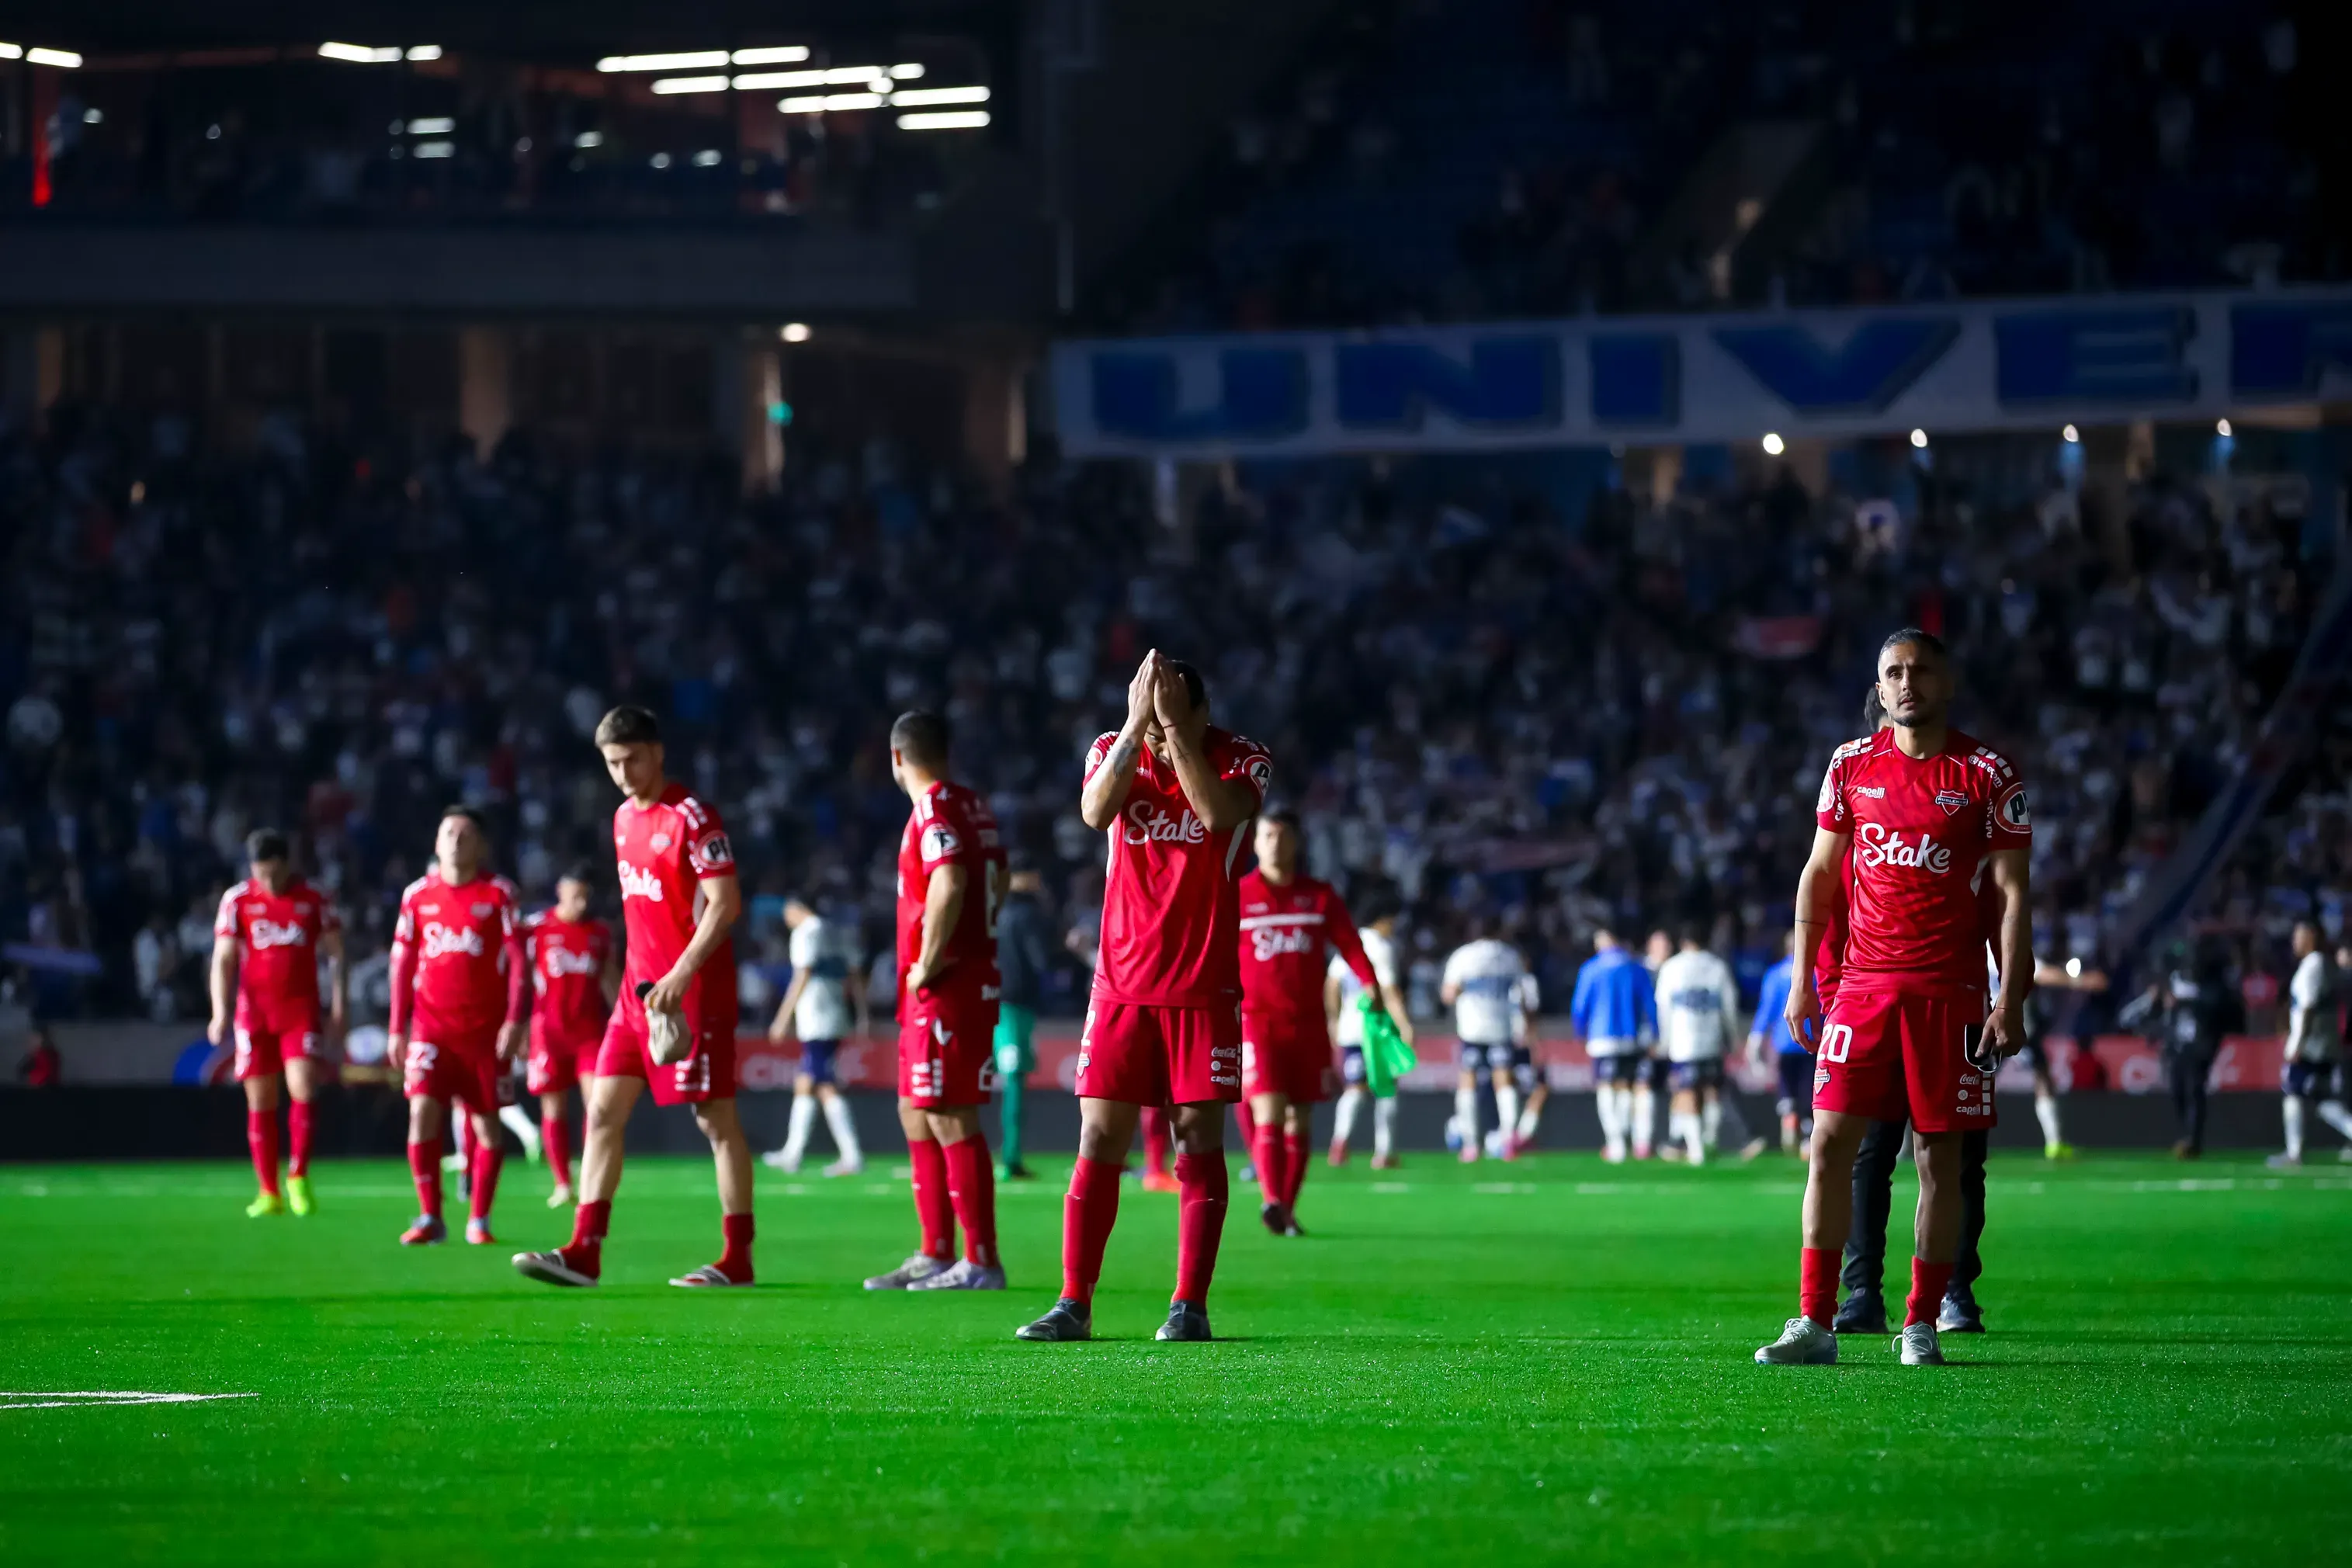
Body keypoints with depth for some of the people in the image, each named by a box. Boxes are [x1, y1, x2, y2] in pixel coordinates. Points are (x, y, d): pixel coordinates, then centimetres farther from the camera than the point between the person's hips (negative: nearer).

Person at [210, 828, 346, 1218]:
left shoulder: (313, 900, 2)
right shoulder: (237, 900, 2)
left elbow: (335, 952, 8)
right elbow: (224, 959, 2)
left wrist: (339, 1000, 1)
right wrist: (221, 1011, -8)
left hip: (301, 1009, -1)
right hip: (254, 1010, 1)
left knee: (302, 1088, -16)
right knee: (260, 1102, 1)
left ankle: (298, 1176, 0)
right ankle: (270, 1193, 8)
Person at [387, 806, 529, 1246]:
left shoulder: (499, 893, -1)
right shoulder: (417, 895, 6)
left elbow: (518, 959, -2)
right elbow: (402, 965, 11)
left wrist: (515, 1020, -11)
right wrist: (397, 1029, 8)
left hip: (486, 1028, -1)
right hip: (431, 1025, 1)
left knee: (487, 1122, 2)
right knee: (423, 1111, -13)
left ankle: (478, 1219, 13)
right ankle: (430, 1218, -6)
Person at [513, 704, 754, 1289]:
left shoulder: (692, 818, -12)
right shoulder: (625, 819, 13)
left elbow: (725, 904, -17)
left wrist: (680, 976, -23)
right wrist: (643, 979, 18)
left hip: (692, 992, -8)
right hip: (639, 987, 8)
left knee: (717, 1120, -3)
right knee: (603, 1111, 2)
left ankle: (737, 1258, 2)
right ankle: (585, 1251, 1)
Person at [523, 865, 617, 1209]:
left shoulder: (601, 932, 8)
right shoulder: (537, 926, 0)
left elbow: (611, 981, 16)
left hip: (591, 1029, 1)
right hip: (549, 1030, -1)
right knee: (553, 1109, 2)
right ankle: (562, 1184, 10)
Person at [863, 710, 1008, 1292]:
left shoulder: (933, 808, -15)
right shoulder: (972, 806, 14)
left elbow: (949, 885, -29)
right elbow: (998, 879, 27)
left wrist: (928, 964, -20)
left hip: (944, 987, -10)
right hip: (972, 975, 10)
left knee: (951, 1121, -8)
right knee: (916, 1114, 17)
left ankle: (981, 1262, -7)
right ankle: (937, 1254, 20)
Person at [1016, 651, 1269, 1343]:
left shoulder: (1242, 760, -4)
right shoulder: (1114, 750, 1)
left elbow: (1218, 814, -25)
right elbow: (1095, 812, -20)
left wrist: (1178, 729, -26)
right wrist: (1138, 725, -23)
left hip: (1205, 987, -1)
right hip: (1122, 984, 1)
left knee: (1199, 1141, -2)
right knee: (1099, 1140, -2)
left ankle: (1190, 1306, 3)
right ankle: (1074, 1305, 1)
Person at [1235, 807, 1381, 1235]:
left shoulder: (1321, 896, 8)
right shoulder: (1236, 898, 3)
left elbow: (1349, 945, 2)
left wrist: (1370, 983, -10)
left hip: (1308, 1023, 3)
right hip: (1257, 1020, -3)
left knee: (1300, 1121, 5)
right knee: (1269, 1111, -19)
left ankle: (1287, 1209, 14)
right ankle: (1272, 1201, -30)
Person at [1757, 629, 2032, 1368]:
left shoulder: (1988, 775, -1)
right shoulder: (1851, 765, 8)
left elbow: (2013, 891, -1)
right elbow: (1819, 871, 15)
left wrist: (2011, 998, -8)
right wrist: (1802, 976, 8)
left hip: (1948, 989, -2)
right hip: (1864, 982, 2)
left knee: (1940, 1156, 1)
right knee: (1831, 1141, -5)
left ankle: (1921, 1325, 8)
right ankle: (1815, 1322, -3)